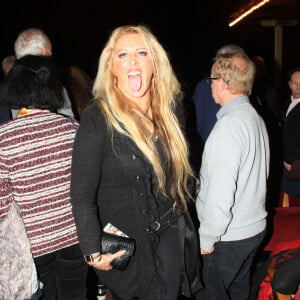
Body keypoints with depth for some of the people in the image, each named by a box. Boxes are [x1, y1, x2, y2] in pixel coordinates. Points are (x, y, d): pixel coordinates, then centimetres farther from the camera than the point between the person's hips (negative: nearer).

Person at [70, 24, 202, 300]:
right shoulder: (97, 118, -17)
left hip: (171, 236, 5)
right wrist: (94, 252, -17)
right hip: (125, 244, -4)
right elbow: (82, 195, -15)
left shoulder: (169, 109, 1)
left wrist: (181, 216, 9)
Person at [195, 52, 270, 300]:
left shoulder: (229, 125, -24)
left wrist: (207, 239, -14)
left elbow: (220, 195, -27)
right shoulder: (256, 119, 6)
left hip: (229, 237, -9)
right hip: (255, 226, 9)